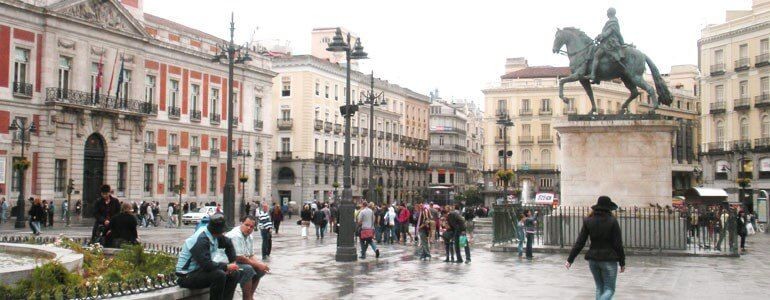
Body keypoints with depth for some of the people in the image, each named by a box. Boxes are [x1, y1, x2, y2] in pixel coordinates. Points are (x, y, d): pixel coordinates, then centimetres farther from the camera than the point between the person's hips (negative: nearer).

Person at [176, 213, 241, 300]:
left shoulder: (213, 235, -1)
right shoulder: (201, 240, -26)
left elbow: (228, 244, 16)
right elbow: (206, 264, -33)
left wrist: (233, 263, 5)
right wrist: (226, 266, -21)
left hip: (201, 271, 9)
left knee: (235, 274, 0)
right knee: (219, 275, -32)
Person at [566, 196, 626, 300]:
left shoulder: (588, 221, 0)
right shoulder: (612, 221, -9)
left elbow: (579, 243, -1)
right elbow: (618, 244, -7)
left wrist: (570, 260, 4)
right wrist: (622, 263, 3)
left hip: (593, 259, 4)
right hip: (608, 259, -4)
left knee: (599, 288, 18)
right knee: (609, 289, 2)